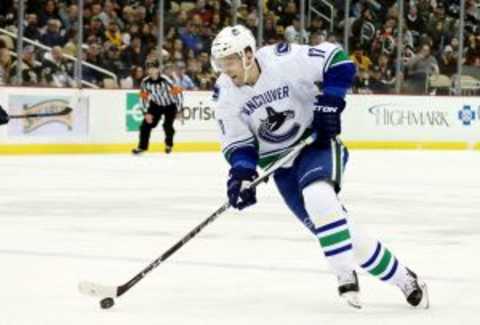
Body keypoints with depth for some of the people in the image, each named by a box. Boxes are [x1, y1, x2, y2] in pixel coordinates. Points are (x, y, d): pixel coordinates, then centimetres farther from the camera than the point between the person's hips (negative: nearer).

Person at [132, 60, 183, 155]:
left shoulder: (165, 80, -30)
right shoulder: (145, 82, -16)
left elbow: (178, 92, -25)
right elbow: (145, 98, -4)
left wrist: (179, 110, -23)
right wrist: (147, 113, -9)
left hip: (170, 105, -4)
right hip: (156, 105, 4)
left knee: (168, 125, -16)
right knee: (146, 124, -6)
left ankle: (169, 145, 13)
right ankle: (142, 146, 8)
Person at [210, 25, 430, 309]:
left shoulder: (285, 60, -23)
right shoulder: (225, 95, -9)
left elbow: (337, 61, -14)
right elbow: (238, 143, -4)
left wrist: (328, 105, -19)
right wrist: (242, 174, -20)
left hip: (317, 140, -4)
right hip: (280, 161, 4)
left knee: (318, 197, -35)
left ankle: (346, 274, -27)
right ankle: (402, 278, 8)